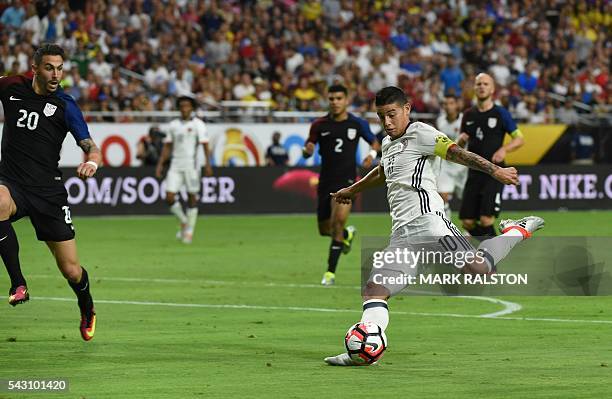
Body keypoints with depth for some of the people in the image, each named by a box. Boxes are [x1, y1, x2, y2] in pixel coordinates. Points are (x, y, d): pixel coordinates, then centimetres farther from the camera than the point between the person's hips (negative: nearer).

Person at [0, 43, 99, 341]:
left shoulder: (65, 105, -3)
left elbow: (91, 147, -8)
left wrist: (91, 162, -30)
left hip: (48, 191, -1)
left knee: (71, 270, 2)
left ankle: (87, 310, 38)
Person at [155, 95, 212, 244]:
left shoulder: (198, 124, -2)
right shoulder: (173, 125, 11)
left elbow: (205, 145, -9)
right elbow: (167, 146, 16)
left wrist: (208, 164, -19)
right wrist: (160, 164, 9)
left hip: (191, 164, -4)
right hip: (175, 165, 4)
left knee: (192, 197, 1)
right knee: (169, 197, -6)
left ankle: (189, 231, 13)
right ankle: (184, 222, 17)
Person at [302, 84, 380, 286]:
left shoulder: (358, 124, 0)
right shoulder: (319, 125, 2)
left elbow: (375, 142, 13)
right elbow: (307, 151, 8)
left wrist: (372, 154, -9)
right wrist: (307, 150, -17)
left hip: (346, 180, -3)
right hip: (325, 181, 3)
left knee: (338, 220, -23)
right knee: (325, 229, 8)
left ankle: (330, 272, -16)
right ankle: (347, 234, 46)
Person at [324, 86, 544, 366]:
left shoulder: (420, 134, 2)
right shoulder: (388, 144, 27)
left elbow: (455, 152, -10)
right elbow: (381, 173, 48)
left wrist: (494, 170, -19)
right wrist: (352, 190, 63)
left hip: (427, 219, -8)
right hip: (401, 233, 8)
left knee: (477, 269, -21)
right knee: (375, 290, -7)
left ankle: (519, 231, 4)